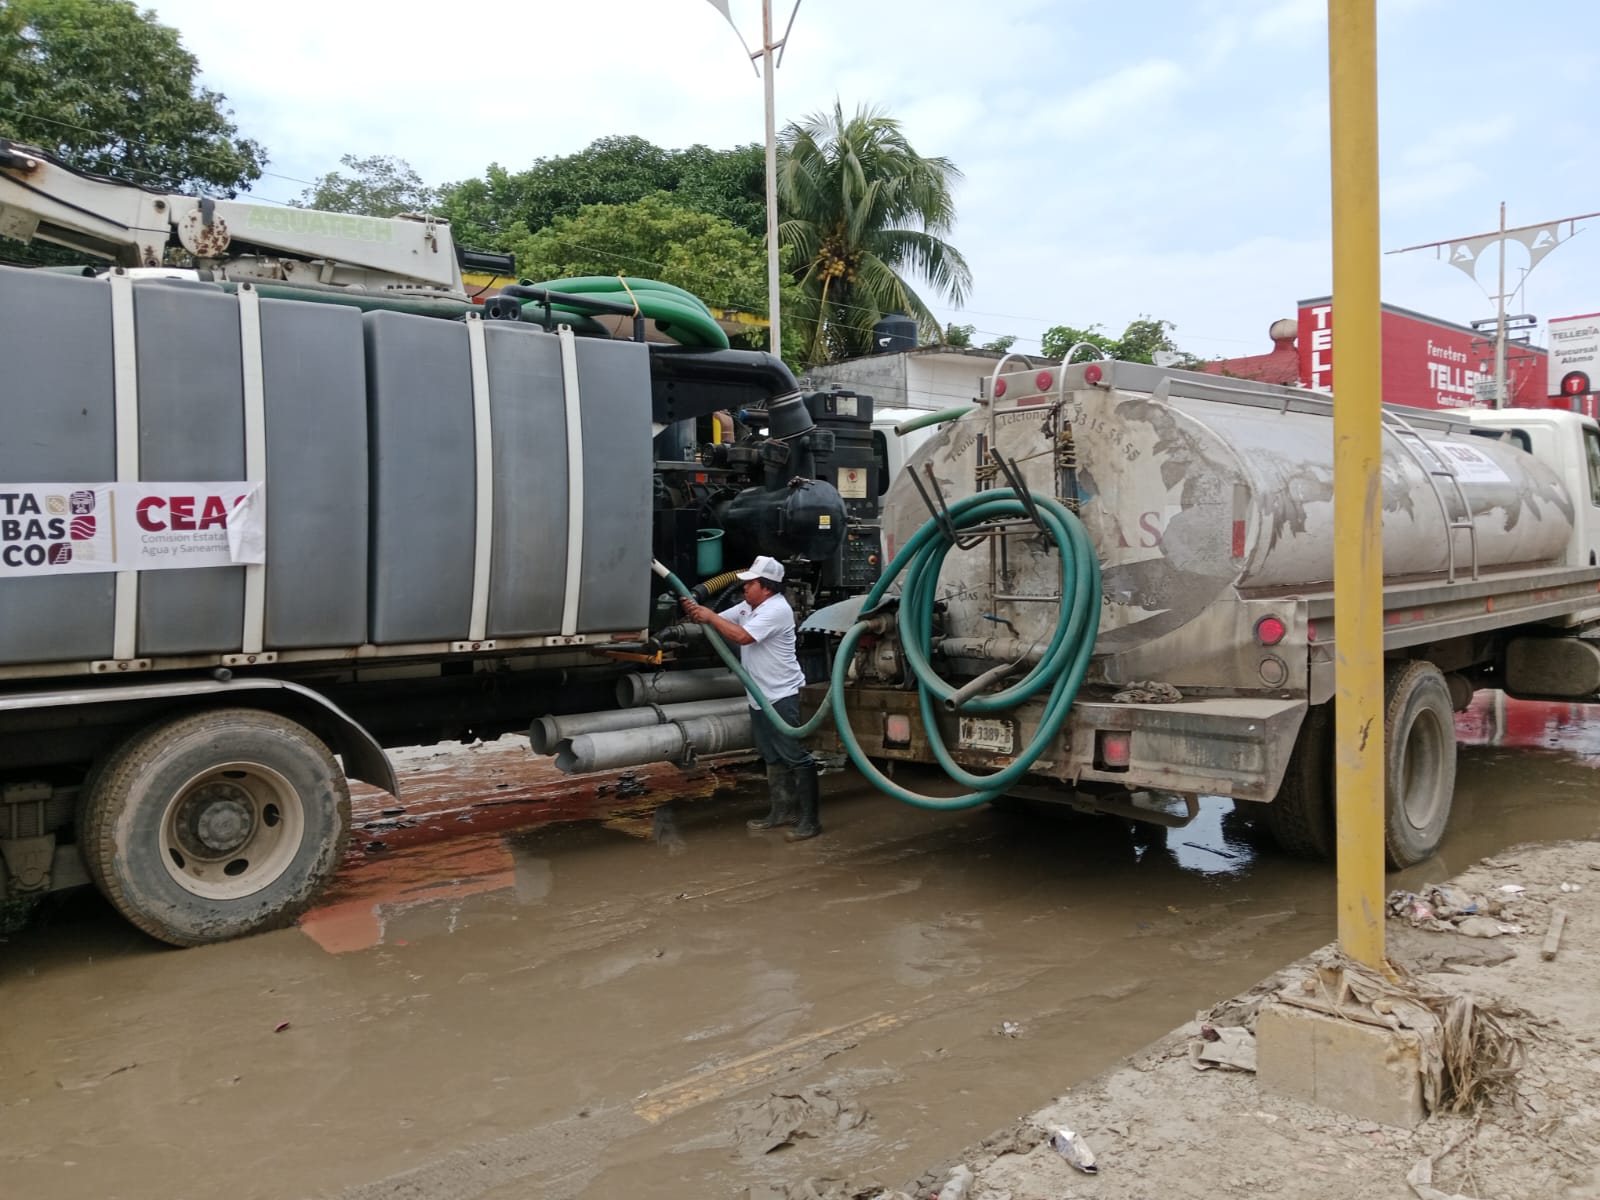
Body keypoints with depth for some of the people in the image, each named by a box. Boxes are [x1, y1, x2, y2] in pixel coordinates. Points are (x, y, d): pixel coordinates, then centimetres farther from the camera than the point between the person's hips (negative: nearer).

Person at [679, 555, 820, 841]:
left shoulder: (777, 610, -18)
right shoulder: (747, 608, 12)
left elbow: (741, 636, -27)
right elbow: (718, 621, 13)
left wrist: (709, 616, -17)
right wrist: (696, 613, -9)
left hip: (781, 696, -10)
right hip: (759, 697, 10)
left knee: (796, 757, -8)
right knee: (773, 757, 17)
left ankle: (808, 819, -6)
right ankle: (780, 811, 28)